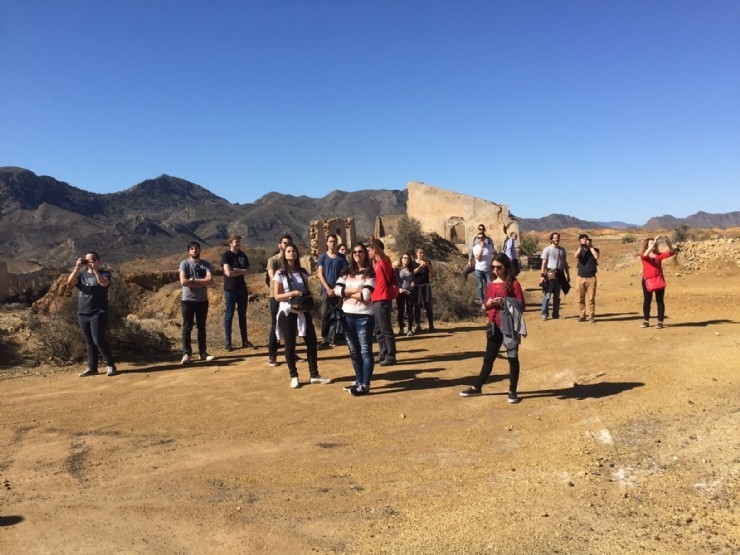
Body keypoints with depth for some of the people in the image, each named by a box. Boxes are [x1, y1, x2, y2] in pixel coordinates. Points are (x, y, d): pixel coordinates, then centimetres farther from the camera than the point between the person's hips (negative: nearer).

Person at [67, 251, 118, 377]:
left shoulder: (104, 274, 0)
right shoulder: (81, 274, 12)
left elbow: (104, 283, -22)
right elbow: (70, 281, -8)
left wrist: (94, 269, -28)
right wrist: (77, 268, -20)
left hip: (98, 313, -5)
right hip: (82, 313, 5)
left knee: (99, 340, -10)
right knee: (89, 342, 9)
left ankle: (110, 365, 2)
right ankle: (92, 367, 16)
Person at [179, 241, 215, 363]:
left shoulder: (205, 264, 2)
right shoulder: (184, 264, -4)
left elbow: (210, 280, -12)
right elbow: (183, 281, -18)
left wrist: (193, 280, -16)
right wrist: (201, 284, -13)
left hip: (202, 300, 3)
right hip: (188, 300, -3)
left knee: (201, 327, 10)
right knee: (187, 328, 1)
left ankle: (202, 352, 18)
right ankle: (187, 353, 5)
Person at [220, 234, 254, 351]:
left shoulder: (243, 255, 9)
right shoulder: (226, 255, -9)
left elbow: (248, 271, 5)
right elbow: (229, 273, -20)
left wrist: (237, 270, -12)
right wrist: (242, 271, -6)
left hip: (242, 288, 6)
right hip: (230, 289, -6)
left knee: (242, 315, 10)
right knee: (229, 315, 1)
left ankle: (245, 341, 16)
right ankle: (228, 342, 6)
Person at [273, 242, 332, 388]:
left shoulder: (302, 272, 9)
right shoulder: (280, 274, -5)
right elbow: (276, 296, -7)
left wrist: (308, 295, -6)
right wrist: (291, 294, -22)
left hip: (303, 312, 4)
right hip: (287, 313, -4)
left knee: (311, 342, 5)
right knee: (290, 345, 3)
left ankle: (314, 375, 16)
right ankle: (294, 377, 16)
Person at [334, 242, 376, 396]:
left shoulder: (370, 273, -5)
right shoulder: (347, 272, 10)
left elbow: (366, 296, -17)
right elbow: (337, 290, -3)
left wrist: (348, 293, -4)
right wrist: (356, 291, -12)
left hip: (364, 317, -6)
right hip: (348, 316, 6)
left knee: (365, 351, -1)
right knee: (354, 351, 14)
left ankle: (365, 385, 4)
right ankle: (358, 381, 26)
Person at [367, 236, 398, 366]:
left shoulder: (385, 262, -11)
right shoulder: (375, 264, 15)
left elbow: (383, 254, -35)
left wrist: (374, 243, -51)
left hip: (383, 301, -10)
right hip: (375, 301, 10)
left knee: (386, 330, -5)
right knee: (378, 330, 15)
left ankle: (390, 357, 0)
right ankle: (383, 354, 24)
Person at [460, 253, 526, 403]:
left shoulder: (513, 283, -7)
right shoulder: (491, 284, 9)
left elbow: (521, 304, -11)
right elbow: (486, 304, 16)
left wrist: (504, 302, -23)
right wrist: (489, 303, -6)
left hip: (509, 325, -5)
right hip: (494, 326, 5)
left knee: (512, 358, 5)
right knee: (488, 358, 12)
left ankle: (512, 391, 15)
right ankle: (477, 387, 21)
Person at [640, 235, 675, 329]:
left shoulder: (659, 255, 7)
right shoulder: (643, 255, -1)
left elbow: (671, 252, -1)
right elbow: (645, 254, -25)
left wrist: (668, 243, -18)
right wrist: (654, 242, -31)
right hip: (647, 280, -2)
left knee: (660, 301, 2)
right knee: (647, 301, 5)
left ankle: (660, 322, 7)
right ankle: (646, 321, 14)